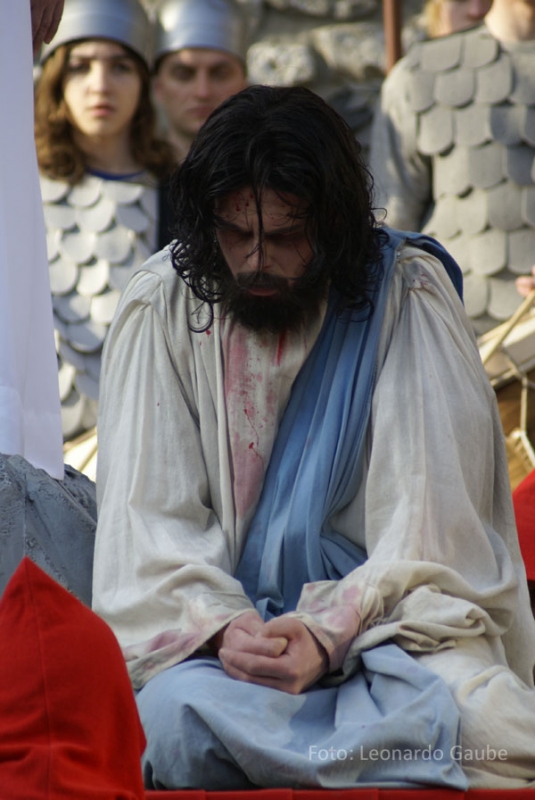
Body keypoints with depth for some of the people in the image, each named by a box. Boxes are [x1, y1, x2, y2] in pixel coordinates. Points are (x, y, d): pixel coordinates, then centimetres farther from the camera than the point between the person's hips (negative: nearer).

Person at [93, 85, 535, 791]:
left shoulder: (408, 293, -3)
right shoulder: (161, 307, 1)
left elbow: (430, 521, -7)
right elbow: (150, 517, -2)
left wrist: (331, 634, -22)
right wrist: (220, 626, -21)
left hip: (388, 619, 0)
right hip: (224, 619, 1)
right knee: (177, 708, -34)